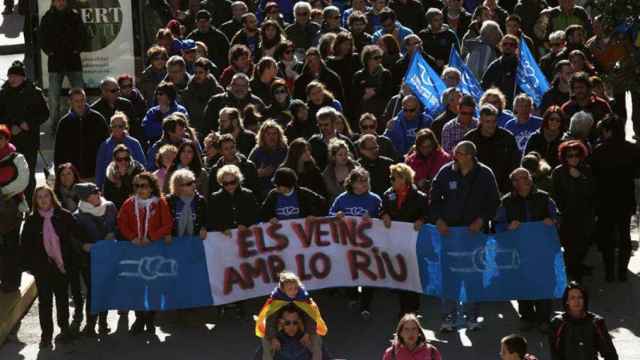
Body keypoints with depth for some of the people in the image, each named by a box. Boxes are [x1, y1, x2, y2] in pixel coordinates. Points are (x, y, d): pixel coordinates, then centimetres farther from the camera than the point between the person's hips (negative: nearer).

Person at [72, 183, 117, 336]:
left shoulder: (110, 208, 0)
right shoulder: (78, 216, -11)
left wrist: (112, 234, -5)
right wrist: (84, 246, -23)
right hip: (89, 260, -4)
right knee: (92, 290, -4)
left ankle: (103, 322, 26)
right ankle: (90, 324, 7)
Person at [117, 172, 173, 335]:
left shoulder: (160, 203, -1)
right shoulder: (129, 204, 5)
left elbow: (167, 225, -3)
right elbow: (121, 223, 5)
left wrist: (151, 237, -12)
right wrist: (132, 237, -10)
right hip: (135, 248, 2)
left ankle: (150, 320, 11)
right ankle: (139, 319, 11)